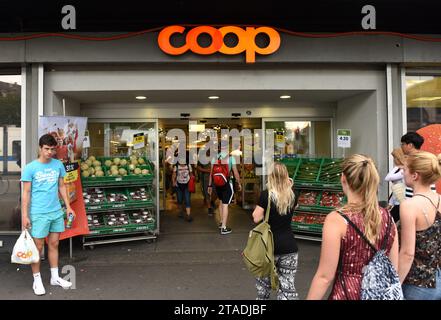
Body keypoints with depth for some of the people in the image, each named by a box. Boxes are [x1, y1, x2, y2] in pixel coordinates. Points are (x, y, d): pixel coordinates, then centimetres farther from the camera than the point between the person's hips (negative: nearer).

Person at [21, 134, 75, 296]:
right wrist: (24, 215, -10)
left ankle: (55, 277, 28)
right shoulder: (30, 168, -7)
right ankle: (37, 280, 22)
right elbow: (26, 193, -6)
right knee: (37, 247, 6)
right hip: (38, 214, -4)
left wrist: (68, 206, 9)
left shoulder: (58, 165, 4)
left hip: (56, 212, 4)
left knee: (54, 244, 14)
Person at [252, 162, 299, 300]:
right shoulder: (292, 196, -2)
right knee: (288, 286, 7)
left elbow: (256, 218, -11)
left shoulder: (266, 195, -14)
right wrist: (288, 187, 11)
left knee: (264, 282, 21)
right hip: (289, 246, 3)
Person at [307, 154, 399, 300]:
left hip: (348, 293, -4)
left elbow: (325, 276, -17)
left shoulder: (337, 219, -19)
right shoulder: (387, 217, -4)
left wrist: (310, 298, -7)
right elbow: (394, 269, 3)